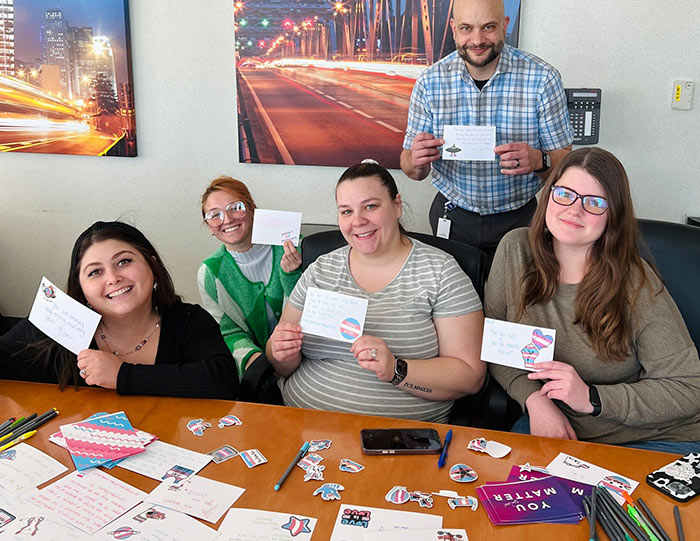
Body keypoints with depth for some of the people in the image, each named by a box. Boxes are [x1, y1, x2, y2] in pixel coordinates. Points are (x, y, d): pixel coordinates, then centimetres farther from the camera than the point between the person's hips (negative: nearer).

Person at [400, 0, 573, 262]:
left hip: (518, 218, -1)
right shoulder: (430, 81, -8)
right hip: (452, 217, 1)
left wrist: (539, 161, -31)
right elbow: (413, 171, -3)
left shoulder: (543, 78, -13)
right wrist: (416, 162, -27)